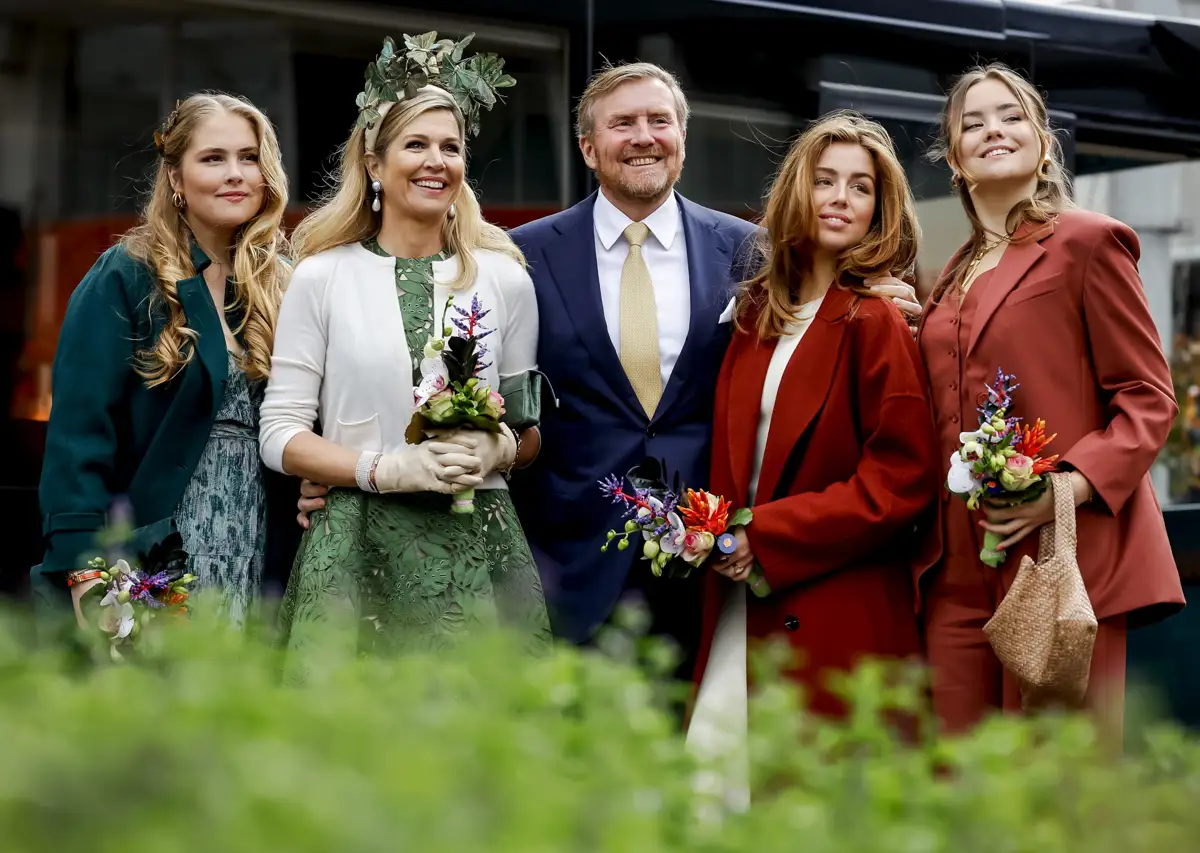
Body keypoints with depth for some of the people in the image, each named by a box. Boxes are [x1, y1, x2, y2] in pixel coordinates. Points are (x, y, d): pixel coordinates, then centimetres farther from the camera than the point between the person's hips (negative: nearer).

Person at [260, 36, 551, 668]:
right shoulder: (322, 277, 2)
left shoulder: (504, 277, 8)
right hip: (358, 545, -1)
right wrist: (386, 469, -13)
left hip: (477, 545, 2)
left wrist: (495, 450, -9)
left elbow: (532, 430, 14)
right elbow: (280, 434, 1)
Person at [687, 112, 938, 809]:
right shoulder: (759, 313, 12)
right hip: (744, 607, 6)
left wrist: (766, 539, -14)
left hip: (837, 616, -6)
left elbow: (903, 478, -14)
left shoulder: (878, 321, -8)